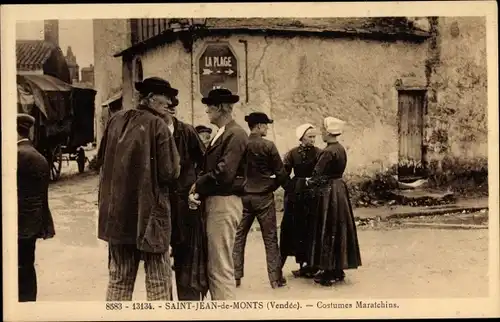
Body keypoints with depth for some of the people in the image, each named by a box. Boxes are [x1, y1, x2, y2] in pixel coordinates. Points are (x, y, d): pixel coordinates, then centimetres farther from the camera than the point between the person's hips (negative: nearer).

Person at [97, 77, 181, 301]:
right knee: (158, 281, 4)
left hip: (116, 212, 6)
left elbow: (101, 160, 14)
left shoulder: (116, 120, 5)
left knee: (119, 279, 16)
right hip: (149, 211, -6)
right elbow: (169, 173, -14)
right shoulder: (158, 126, -12)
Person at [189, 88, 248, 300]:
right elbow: (210, 169, 14)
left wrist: (198, 186, -9)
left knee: (221, 266, -6)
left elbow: (224, 173, -21)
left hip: (224, 203, -10)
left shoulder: (235, 134, -11)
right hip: (214, 201, 10)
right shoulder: (221, 135, 19)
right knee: (214, 265, 16)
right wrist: (198, 189, -4)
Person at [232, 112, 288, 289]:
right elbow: (281, 173, -7)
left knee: (239, 237, 10)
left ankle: (235, 276, 12)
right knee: (270, 238, 5)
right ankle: (275, 278, 9)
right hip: (264, 196, -3)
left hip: (243, 196, 3)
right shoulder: (268, 146, -11)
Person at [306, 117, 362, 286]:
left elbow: (317, 176, -18)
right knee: (338, 229, 13)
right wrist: (314, 181, 12)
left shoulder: (328, 151, -18)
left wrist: (307, 182, 1)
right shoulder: (341, 149, 9)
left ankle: (330, 273, 5)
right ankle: (338, 270, 22)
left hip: (328, 193, -9)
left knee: (327, 231, -1)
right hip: (340, 188, 9)